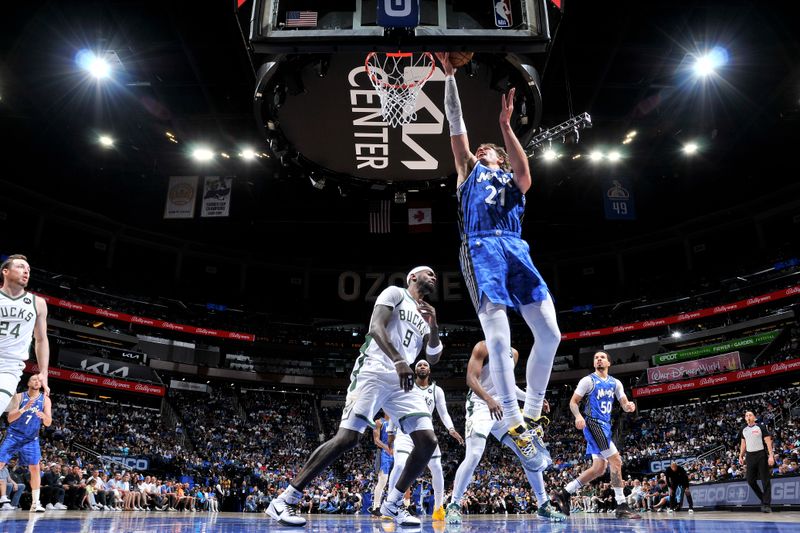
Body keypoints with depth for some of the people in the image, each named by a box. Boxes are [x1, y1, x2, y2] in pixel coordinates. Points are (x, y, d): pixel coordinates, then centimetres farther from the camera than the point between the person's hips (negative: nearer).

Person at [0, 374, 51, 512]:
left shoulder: (45, 400, -3)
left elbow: (48, 423, -7)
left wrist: (44, 416, -31)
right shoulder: (19, 396, -5)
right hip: (13, 435, -1)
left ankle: (35, 503, -4)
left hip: (31, 439, 1)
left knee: (35, 467, -8)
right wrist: (24, 409, -30)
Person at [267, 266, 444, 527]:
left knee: (428, 442, -6)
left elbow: (434, 358, 21)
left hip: (402, 382, 7)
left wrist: (433, 325, 4)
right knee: (347, 438, -18)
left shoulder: (424, 316, 25)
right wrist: (399, 361, -27)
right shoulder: (395, 293, 4)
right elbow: (376, 327, -13)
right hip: (373, 373, -7)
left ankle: (392, 503, 9)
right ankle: (283, 500, -10)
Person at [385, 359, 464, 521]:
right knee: (400, 465, -23)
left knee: (437, 469, -1)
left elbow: (443, 413, 2)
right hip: (405, 431, -3)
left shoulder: (437, 391, 5)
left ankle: (438, 507, 19)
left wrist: (451, 429, -16)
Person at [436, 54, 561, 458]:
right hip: (481, 250, -3)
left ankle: (532, 412, 10)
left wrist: (505, 126, -5)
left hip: (515, 249, 3)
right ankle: (513, 423, -8)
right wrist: (449, 74, 16)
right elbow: (456, 127, 19)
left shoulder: (513, 178, 26)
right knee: (498, 339, -13)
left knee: (549, 333, -4)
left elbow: (524, 173, 1)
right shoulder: (469, 169, 25)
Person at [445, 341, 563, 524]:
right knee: (473, 456, -22)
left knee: (530, 454, 5)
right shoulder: (483, 348, -10)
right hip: (481, 406, -7)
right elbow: (471, 379, -20)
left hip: (503, 407, 7)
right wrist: (489, 400, -36)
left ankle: (544, 506, 18)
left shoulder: (513, 353, 12)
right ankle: (454, 506, -8)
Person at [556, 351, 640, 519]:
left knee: (599, 468, 9)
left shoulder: (615, 383, 13)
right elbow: (573, 401, -5)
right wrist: (578, 416, -25)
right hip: (593, 423, -8)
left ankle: (566, 492, 17)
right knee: (616, 461, -15)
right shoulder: (588, 380, -4)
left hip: (605, 425, 8)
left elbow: (624, 404, 7)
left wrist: (629, 406, -18)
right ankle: (622, 506, -10)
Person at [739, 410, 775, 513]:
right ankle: (763, 499, 21)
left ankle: (767, 504, -3)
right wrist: (741, 456, 11)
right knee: (750, 480, 3)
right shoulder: (743, 430, 12)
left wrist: (771, 455, -14)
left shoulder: (761, 427, -2)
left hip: (761, 455, -5)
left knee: (765, 480, -5)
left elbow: (768, 442, -6)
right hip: (750, 456, 5)